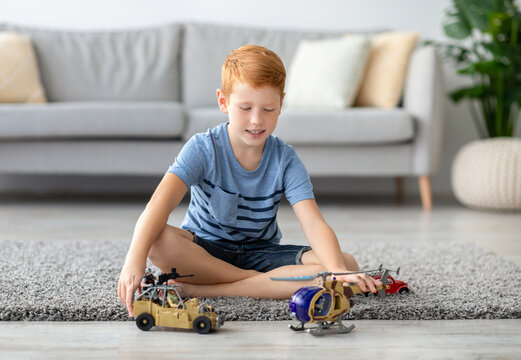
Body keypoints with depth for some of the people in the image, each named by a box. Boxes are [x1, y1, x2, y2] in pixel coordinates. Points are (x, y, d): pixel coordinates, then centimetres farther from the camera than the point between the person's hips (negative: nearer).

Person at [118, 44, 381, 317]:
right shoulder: (203, 149, -14)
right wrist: (135, 260, -49)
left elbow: (314, 224, -20)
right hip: (205, 250, -2)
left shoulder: (285, 159, -8)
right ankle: (269, 283, -23)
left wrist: (339, 273, -41)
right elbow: (161, 202, -30)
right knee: (158, 239, -35)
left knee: (348, 264, -23)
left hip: (261, 253, 2)